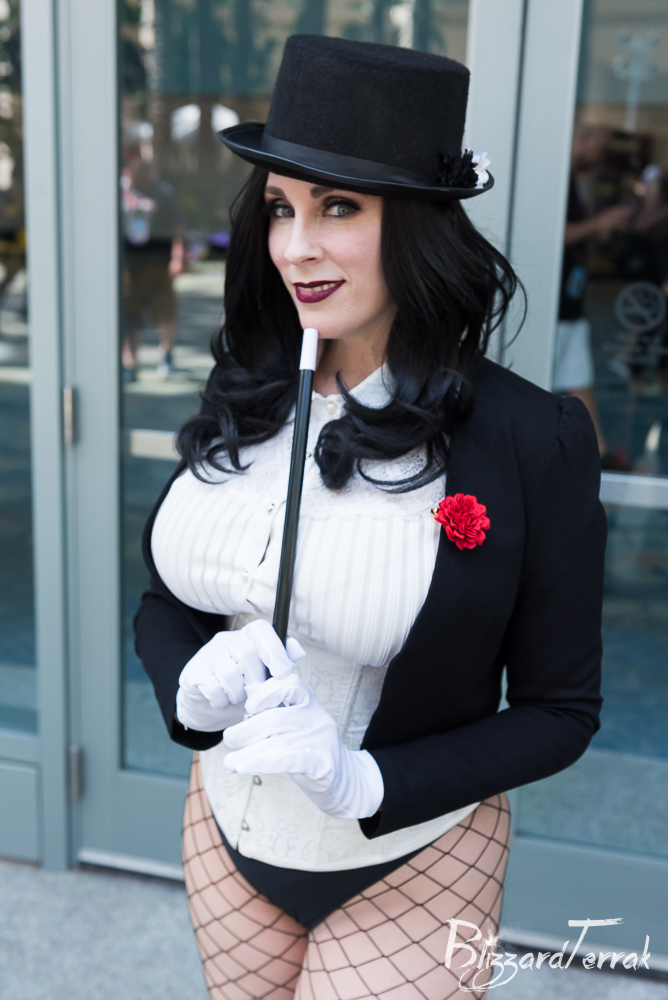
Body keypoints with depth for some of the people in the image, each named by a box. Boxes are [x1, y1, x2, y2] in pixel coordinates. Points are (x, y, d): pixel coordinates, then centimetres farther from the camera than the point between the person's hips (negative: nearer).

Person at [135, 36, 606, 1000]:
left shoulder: (535, 440, -20)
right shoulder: (240, 401, -6)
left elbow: (561, 711, -12)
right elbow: (164, 603, 5)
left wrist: (364, 781, -25)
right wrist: (194, 686, -17)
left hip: (406, 872, -4)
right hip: (227, 839, 5)